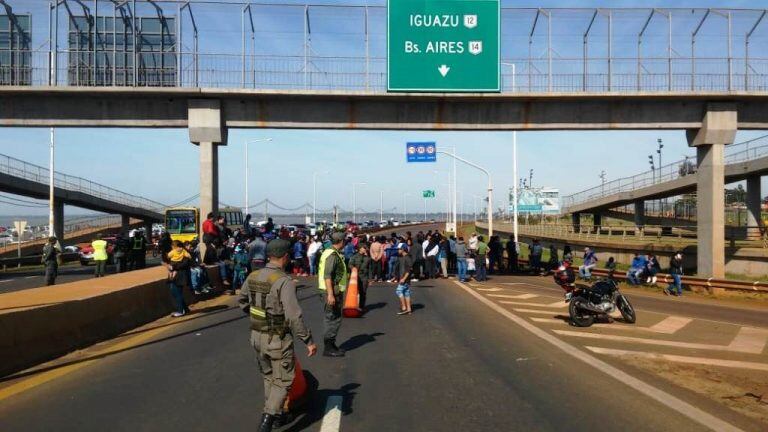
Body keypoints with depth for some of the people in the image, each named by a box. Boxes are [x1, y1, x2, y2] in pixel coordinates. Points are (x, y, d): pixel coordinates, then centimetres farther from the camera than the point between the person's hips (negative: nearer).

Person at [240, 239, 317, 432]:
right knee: (283, 381, 7)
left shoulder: (253, 276, 0)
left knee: (269, 377, 22)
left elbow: (243, 300, 16)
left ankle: (277, 415, 35)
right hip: (278, 339, -7)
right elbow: (294, 316, -26)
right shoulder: (285, 282, -22)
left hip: (257, 336, 7)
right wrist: (308, 341, -19)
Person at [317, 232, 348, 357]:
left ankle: (331, 346, 26)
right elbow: (327, 275, -25)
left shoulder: (333, 253, 14)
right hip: (332, 292, -11)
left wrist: (344, 276, 37)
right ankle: (328, 348, 1)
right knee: (334, 319, -5)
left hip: (333, 291, 11)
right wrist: (330, 294, -28)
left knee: (332, 319, 17)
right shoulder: (332, 255, -18)